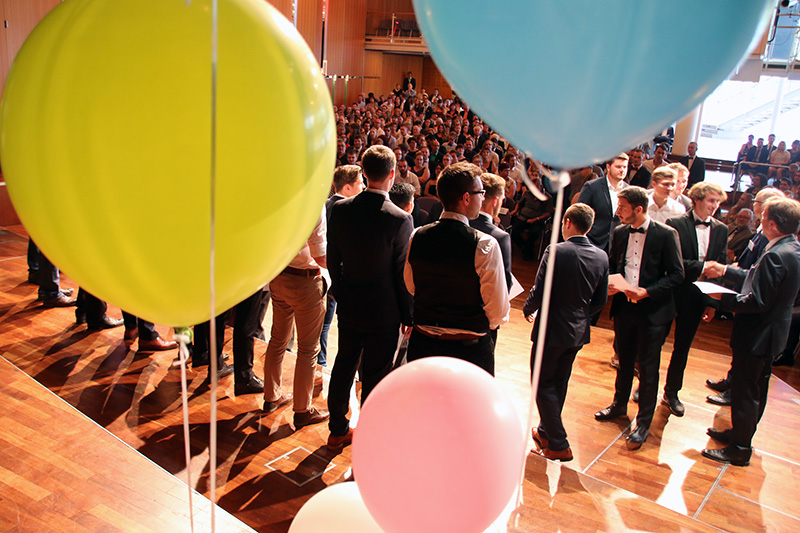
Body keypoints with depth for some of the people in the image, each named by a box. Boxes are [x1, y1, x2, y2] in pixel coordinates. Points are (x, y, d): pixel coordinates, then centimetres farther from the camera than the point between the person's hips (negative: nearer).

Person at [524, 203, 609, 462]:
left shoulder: (556, 252, -20)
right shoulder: (601, 257, -2)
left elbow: (539, 293, -18)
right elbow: (600, 300, 5)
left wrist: (527, 310, 1)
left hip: (552, 330, -6)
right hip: (579, 332, 7)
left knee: (543, 385, 7)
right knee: (559, 384, 21)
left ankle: (558, 445, 7)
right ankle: (546, 431, 36)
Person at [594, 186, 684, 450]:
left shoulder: (666, 235, -11)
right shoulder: (620, 233, 4)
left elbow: (677, 274, -10)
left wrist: (646, 292, -20)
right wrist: (611, 284, -5)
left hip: (653, 310, -5)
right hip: (624, 307, 5)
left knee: (648, 367, 3)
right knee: (624, 360, 20)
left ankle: (643, 423, 16)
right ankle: (619, 405, 39)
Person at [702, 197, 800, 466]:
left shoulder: (776, 256, -28)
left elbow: (757, 301, -28)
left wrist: (722, 299, -17)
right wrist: (726, 271, 16)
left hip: (757, 335, -10)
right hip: (770, 333, 10)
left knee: (745, 392, 4)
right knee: (757, 389, 22)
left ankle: (739, 449, 17)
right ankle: (741, 434, 39)